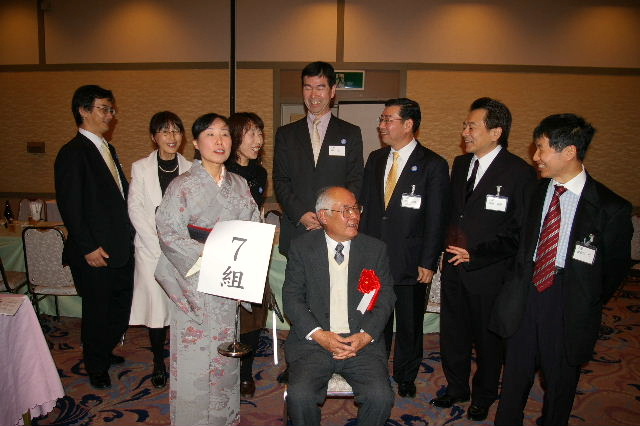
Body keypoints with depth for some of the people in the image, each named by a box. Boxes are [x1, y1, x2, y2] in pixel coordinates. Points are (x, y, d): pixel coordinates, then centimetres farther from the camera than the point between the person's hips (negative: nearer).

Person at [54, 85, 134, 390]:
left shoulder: (108, 149, 14)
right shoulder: (72, 153, -12)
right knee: (97, 310, 8)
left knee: (121, 305, 18)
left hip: (121, 247, 8)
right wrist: (88, 248, -17)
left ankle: (104, 351, 41)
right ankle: (96, 367, 30)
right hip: (95, 252, -8)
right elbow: (70, 206, -16)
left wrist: (128, 235, 11)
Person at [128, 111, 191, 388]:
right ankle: (159, 363, 19)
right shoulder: (141, 168, 3)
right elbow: (135, 209, -1)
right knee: (155, 304, 3)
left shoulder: (190, 169, 4)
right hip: (151, 248, 0)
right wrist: (159, 243, -9)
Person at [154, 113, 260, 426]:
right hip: (196, 284, -4)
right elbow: (168, 233, -12)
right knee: (194, 355, 3)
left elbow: (253, 227, 9)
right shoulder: (182, 186, -7)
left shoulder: (239, 184, 6)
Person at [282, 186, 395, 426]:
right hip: (313, 341, -1)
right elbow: (291, 298, 0)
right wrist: (319, 334, -13)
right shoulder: (302, 248, 4)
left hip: (363, 342, 1)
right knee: (300, 395, -24)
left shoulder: (376, 249, 8)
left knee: (381, 397, -20)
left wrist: (365, 335, -10)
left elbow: (386, 298, 6)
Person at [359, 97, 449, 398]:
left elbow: (436, 219, -9)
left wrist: (428, 263, -11)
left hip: (410, 261, -4)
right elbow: (366, 205, 9)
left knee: (409, 324, 14)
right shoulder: (375, 159, 7)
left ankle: (405, 378, 36)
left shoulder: (433, 165, -8)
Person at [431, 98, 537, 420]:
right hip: (454, 268, 6)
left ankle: (483, 396, 39)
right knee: (452, 333, 18)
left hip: (489, 273, -5)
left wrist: (477, 255, -16)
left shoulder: (519, 172, -14)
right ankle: (456, 387, 42)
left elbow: (521, 231, -13)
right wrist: (449, 240, 1)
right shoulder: (460, 164, 6)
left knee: (488, 338, 14)